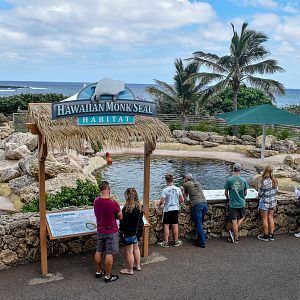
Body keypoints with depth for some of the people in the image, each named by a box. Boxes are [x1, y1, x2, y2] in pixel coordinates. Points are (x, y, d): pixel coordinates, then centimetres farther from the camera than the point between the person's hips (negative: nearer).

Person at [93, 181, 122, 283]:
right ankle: (108, 276, 13)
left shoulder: (96, 201, -6)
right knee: (109, 254, 4)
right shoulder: (113, 203, -23)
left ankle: (98, 271, 33)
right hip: (111, 232, -6)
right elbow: (120, 217, -10)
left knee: (99, 251, 18)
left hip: (100, 231, 6)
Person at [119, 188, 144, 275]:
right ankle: (137, 266, 35)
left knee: (129, 251, 5)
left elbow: (124, 221, -19)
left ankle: (130, 270, 16)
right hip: (138, 230, 9)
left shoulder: (127, 208, -24)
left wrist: (121, 229, -5)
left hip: (129, 232, -8)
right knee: (136, 248, 23)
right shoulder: (139, 206, 0)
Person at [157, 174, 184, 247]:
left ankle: (166, 242, 9)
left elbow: (162, 201, -16)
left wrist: (159, 204, 6)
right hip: (176, 209, 4)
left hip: (167, 209, -4)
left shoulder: (165, 190, -15)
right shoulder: (178, 189, -3)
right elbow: (182, 200, 3)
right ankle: (176, 241, 19)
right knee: (175, 225, 11)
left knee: (166, 225, 4)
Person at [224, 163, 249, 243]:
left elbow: (226, 193, -4)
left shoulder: (229, 179, -11)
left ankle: (236, 238, 11)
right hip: (241, 203, 2)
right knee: (242, 217, 22)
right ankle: (234, 232, 9)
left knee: (234, 221, 5)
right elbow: (245, 193, 5)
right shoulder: (243, 180, -5)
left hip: (232, 204, -2)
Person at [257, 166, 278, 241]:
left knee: (264, 219, 8)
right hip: (273, 202, 6)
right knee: (270, 218, 17)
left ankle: (265, 236, 18)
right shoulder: (275, 181, -5)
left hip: (265, 202, -6)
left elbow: (260, 193, -15)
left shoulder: (264, 182, -24)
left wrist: (259, 196, 6)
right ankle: (271, 235, 24)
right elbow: (276, 190, 7)